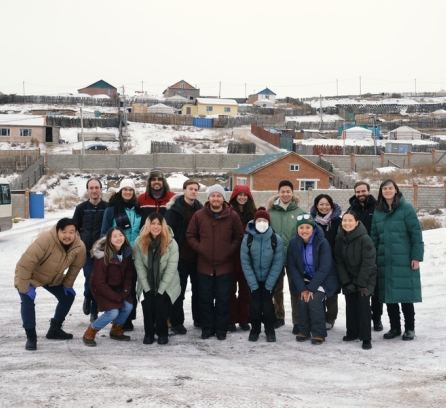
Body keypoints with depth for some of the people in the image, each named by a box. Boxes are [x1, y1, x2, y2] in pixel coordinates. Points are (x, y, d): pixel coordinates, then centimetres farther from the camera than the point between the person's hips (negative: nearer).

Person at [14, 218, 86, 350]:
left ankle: (55, 330, 23)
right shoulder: (45, 240, -41)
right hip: (31, 276, -6)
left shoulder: (80, 247, -24)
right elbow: (25, 263, -38)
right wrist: (23, 288, -32)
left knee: (68, 296, 5)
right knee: (28, 299, -25)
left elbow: (75, 267, -5)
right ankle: (31, 337, -13)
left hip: (54, 278, 6)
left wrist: (67, 285, 0)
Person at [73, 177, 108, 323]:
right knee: (90, 280, -9)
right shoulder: (81, 208, 6)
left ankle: (94, 311, 17)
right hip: (86, 251, 1)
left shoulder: (108, 207, 0)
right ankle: (87, 298, 25)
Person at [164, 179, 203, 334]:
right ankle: (177, 322, 9)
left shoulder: (200, 209, 8)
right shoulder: (175, 209, -6)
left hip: (197, 256, 5)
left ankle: (199, 318, 26)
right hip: (180, 255, -5)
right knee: (178, 290, 2)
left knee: (198, 288, 13)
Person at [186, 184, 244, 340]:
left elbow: (239, 237, 4)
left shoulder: (233, 216, -1)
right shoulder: (199, 215, 0)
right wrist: (199, 248, -6)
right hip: (204, 265, 1)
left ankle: (221, 328, 15)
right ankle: (207, 328, 18)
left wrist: (229, 250, -8)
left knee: (223, 299, 4)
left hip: (225, 265, -1)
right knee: (205, 299, 7)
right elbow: (190, 235, 6)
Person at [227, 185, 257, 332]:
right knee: (231, 289, 5)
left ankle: (243, 319, 19)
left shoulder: (253, 213, 6)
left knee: (245, 289, 10)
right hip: (232, 257, -3)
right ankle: (230, 320, 12)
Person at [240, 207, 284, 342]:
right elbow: (245, 262, -11)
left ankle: (270, 330, 16)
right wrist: (253, 284, -14)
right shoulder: (247, 239, -15)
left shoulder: (276, 239, -16)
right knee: (254, 304, 0)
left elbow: (278, 263, -12)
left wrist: (269, 284, -14)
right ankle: (255, 329, 19)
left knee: (267, 304, -3)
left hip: (269, 279, -1)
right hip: (253, 280, 1)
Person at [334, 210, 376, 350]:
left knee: (363, 304, -12)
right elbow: (339, 261, -2)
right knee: (350, 305, 6)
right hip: (349, 278, 5)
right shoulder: (340, 238, -4)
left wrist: (361, 283, -20)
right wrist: (346, 282, -8)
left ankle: (366, 338, -7)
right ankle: (352, 332, 22)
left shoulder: (365, 239, -20)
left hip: (366, 278, -5)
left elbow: (368, 262, -20)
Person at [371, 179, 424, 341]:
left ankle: (409, 328, 12)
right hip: (385, 261, 5)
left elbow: (416, 233, -6)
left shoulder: (406, 209, -4)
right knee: (388, 295, 7)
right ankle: (395, 327, 19)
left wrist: (416, 256, -11)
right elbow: (374, 237, 13)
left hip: (404, 261, -4)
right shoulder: (378, 212, 10)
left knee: (405, 294, -1)